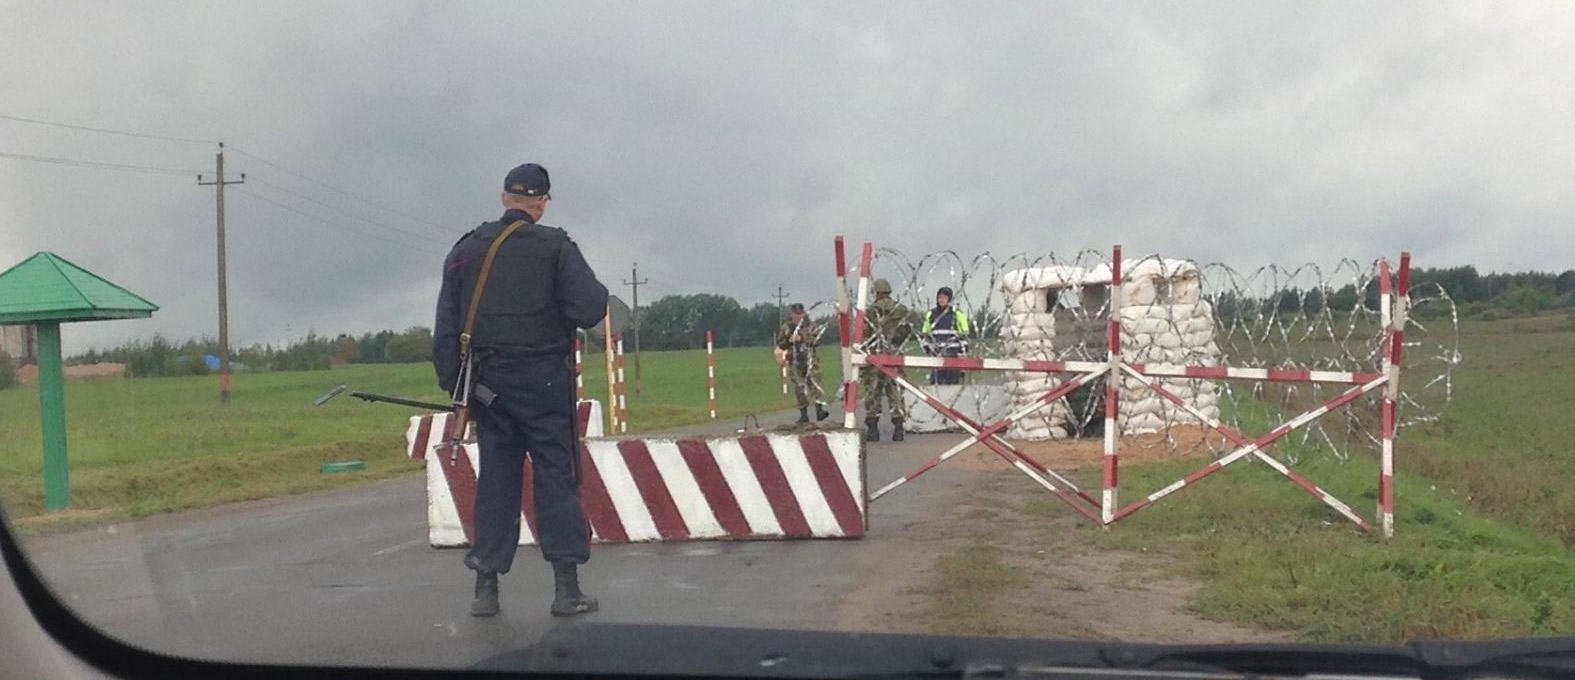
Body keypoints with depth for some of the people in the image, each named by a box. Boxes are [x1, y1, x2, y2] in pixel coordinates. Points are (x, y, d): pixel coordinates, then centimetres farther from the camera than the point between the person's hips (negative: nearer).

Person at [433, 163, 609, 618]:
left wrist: (454, 387, 11)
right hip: (544, 381, -3)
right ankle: (566, 587, 1)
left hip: (489, 383, 4)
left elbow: (445, 328, 7)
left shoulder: (465, 250, 9)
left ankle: (485, 589, 11)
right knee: (557, 477, 2)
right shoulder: (555, 246, -3)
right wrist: (598, 292, 9)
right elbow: (590, 309, -13)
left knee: (495, 480, 10)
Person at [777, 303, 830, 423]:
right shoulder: (786, 328, 8)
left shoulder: (812, 326, 2)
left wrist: (803, 338, -18)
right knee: (799, 388, 4)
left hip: (810, 360, -2)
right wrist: (789, 341, -10)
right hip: (795, 362, 2)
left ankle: (820, 410, -15)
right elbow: (780, 344, 10)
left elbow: (817, 340, -9)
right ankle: (803, 414, 10)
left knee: (815, 384, -13)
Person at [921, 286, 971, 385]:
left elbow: (964, 335, 1)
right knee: (936, 380, 1)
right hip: (936, 354, 4)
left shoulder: (957, 314, 2)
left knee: (952, 381, -5)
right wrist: (927, 349, 15)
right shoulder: (931, 315, 14)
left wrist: (963, 352, -4)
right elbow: (926, 334, 21)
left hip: (953, 354, -4)